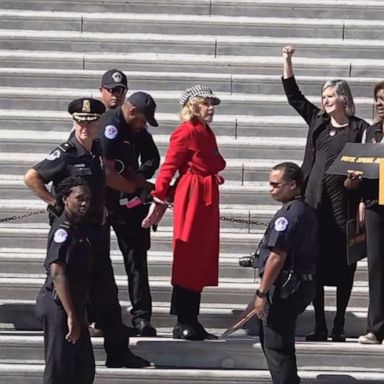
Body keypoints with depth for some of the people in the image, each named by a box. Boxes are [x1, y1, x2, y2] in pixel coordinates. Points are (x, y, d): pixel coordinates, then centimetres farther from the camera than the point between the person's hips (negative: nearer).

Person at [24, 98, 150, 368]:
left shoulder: (98, 152, 8)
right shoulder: (65, 154, -13)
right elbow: (31, 178, -15)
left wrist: (103, 208, 12)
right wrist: (56, 203, -15)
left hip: (96, 231, 7)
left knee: (106, 293, 11)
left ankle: (118, 351, 17)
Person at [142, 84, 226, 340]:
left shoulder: (207, 133, 16)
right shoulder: (186, 132, -9)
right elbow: (169, 167, -13)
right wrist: (158, 200, -19)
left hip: (207, 198, 9)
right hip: (192, 196, -9)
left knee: (202, 260, 10)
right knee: (188, 259, -6)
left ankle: (192, 321, 16)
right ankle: (183, 323, -2)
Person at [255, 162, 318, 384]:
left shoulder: (288, 215, -18)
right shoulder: (307, 211, 12)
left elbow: (277, 257, -23)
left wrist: (262, 293, -19)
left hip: (284, 288, -10)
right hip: (304, 284, 10)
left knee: (275, 346, -3)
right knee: (282, 343, 20)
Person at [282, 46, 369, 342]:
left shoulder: (360, 128, 0)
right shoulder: (317, 121, 13)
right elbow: (294, 96, 18)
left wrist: (364, 200, -10)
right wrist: (287, 61, 11)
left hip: (345, 202, -4)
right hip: (316, 201, 4)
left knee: (343, 264, -1)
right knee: (315, 263, 2)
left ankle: (339, 326, 6)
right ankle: (319, 326, 7)